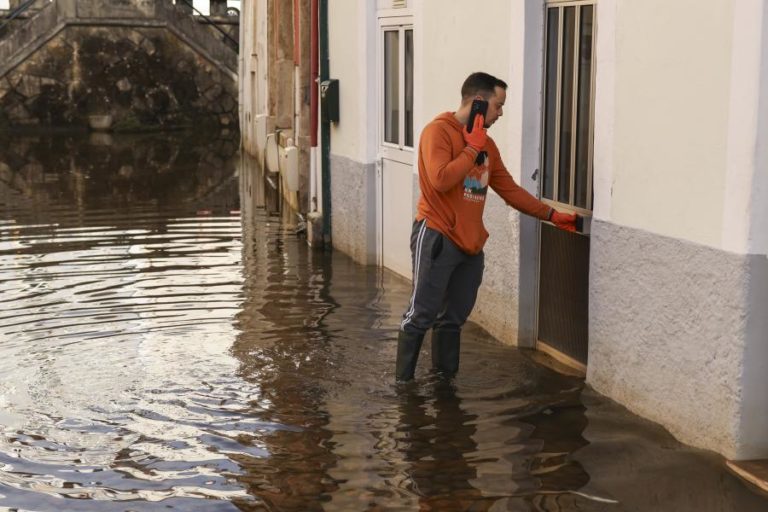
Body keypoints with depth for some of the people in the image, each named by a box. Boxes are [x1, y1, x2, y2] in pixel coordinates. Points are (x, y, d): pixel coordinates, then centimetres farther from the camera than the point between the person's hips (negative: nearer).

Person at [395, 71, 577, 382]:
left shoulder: (486, 143, 14)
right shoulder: (438, 131, -9)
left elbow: (510, 189, 19)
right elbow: (440, 179, -23)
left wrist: (551, 215, 16)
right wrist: (472, 148, -13)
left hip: (471, 243, 7)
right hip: (436, 237, -7)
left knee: (454, 318, 11)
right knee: (421, 315, -6)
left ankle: (445, 379, 21)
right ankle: (403, 382, 3)